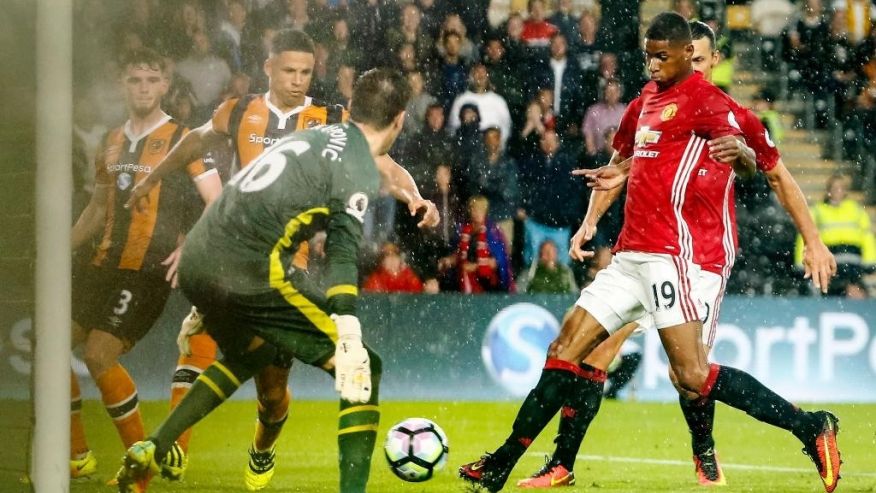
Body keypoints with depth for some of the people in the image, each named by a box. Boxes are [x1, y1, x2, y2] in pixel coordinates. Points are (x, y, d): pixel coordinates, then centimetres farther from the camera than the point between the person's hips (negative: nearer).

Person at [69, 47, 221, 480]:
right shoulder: (111, 143, 14)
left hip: (148, 270, -7)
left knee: (99, 355, -18)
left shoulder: (182, 140, -5)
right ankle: (77, 456, 14)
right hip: (103, 264, 7)